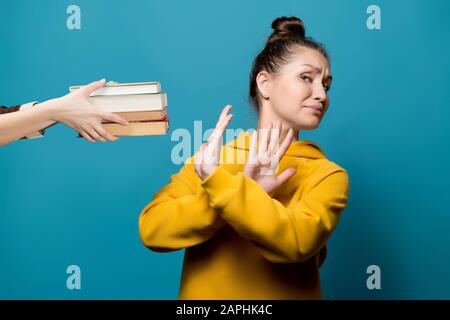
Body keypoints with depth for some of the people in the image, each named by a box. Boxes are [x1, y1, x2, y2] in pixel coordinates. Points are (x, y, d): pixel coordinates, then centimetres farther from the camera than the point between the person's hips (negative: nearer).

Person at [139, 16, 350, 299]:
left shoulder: (327, 175, -3)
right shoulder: (209, 159, 1)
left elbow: (296, 241, -19)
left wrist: (216, 180, -23)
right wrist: (245, 191, -18)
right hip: (203, 292, 1)